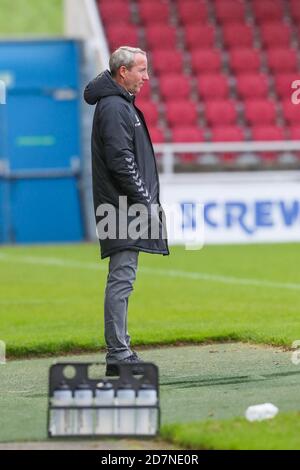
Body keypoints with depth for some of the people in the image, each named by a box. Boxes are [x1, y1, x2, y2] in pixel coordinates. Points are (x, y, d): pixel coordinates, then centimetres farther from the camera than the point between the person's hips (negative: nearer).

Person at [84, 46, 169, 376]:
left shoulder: (121, 104, 20)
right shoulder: (114, 107, -13)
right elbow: (120, 161, -20)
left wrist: (147, 201, 18)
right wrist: (145, 201, -17)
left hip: (129, 209, 11)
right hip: (124, 209, -11)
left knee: (122, 280, 11)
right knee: (121, 280, -10)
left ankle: (120, 351, 15)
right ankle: (118, 355, -11)